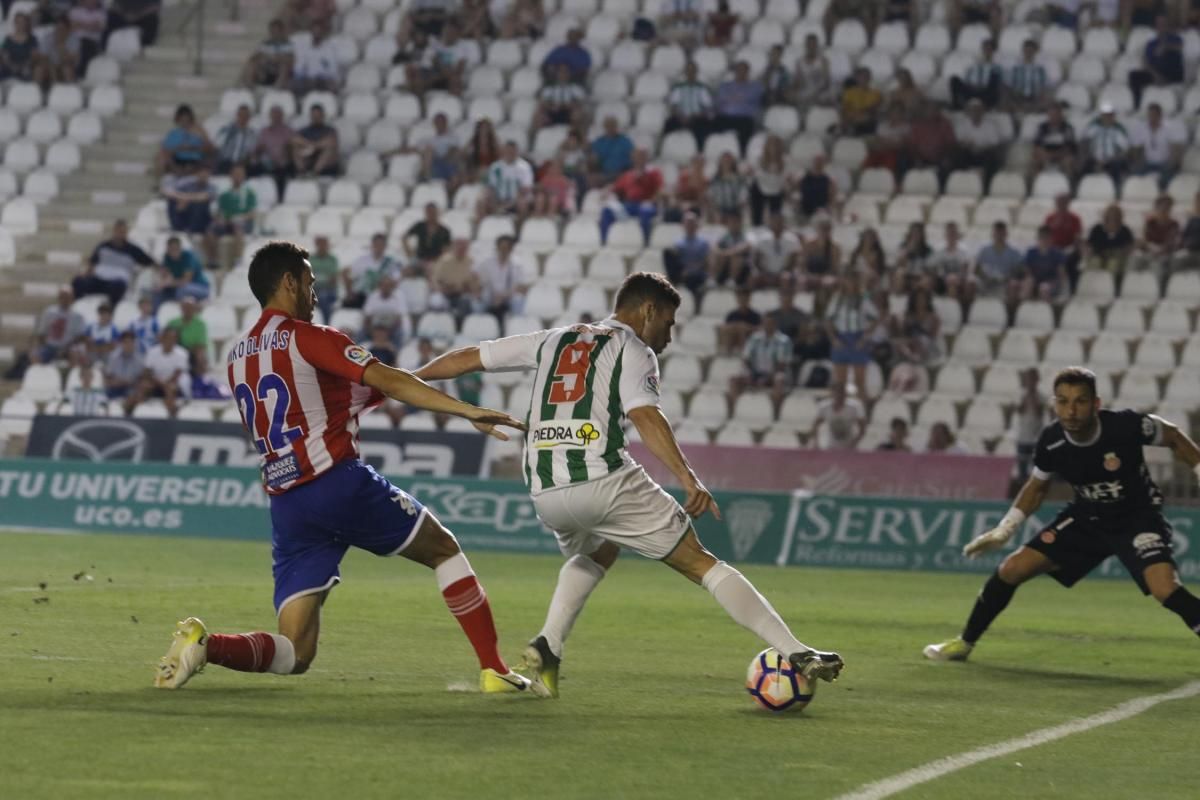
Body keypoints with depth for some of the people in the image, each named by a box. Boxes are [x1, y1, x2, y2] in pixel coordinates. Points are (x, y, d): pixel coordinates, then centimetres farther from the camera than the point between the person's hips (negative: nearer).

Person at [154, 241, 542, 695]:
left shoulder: (238, 357, 17)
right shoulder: (308, 337, -3)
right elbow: (388, 381, -13)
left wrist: (354, 397, 33)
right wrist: (467, 412, -17)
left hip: (286, 505, 6)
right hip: (340, 483, -6)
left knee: (295, 654, 3)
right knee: (444, 550, 17)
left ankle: (204, 643, -22)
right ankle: (494, 671, 10)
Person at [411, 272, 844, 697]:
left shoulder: (553, 341, 25)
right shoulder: (633, 350, 8)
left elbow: (469, 357, 28)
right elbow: (644, 417, -11)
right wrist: (689, 479, -20)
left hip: (545, 494, 5)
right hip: (604, 481, -5)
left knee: (595, 554, 37)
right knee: (700, 563, 1)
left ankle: (547, 646, 17)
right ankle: (796, 654, -7)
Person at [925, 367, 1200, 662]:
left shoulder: (1126, 425, -27)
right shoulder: (1051, 442, -16)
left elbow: (1174, 437, -6)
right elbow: (1037, 487, 6)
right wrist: (1003, 532, 4)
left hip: (1136, 519, -4)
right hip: (1086, 519, 4)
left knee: (1165, 588, -30)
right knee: (1012, 569, -1)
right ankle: (964, 643, 20)